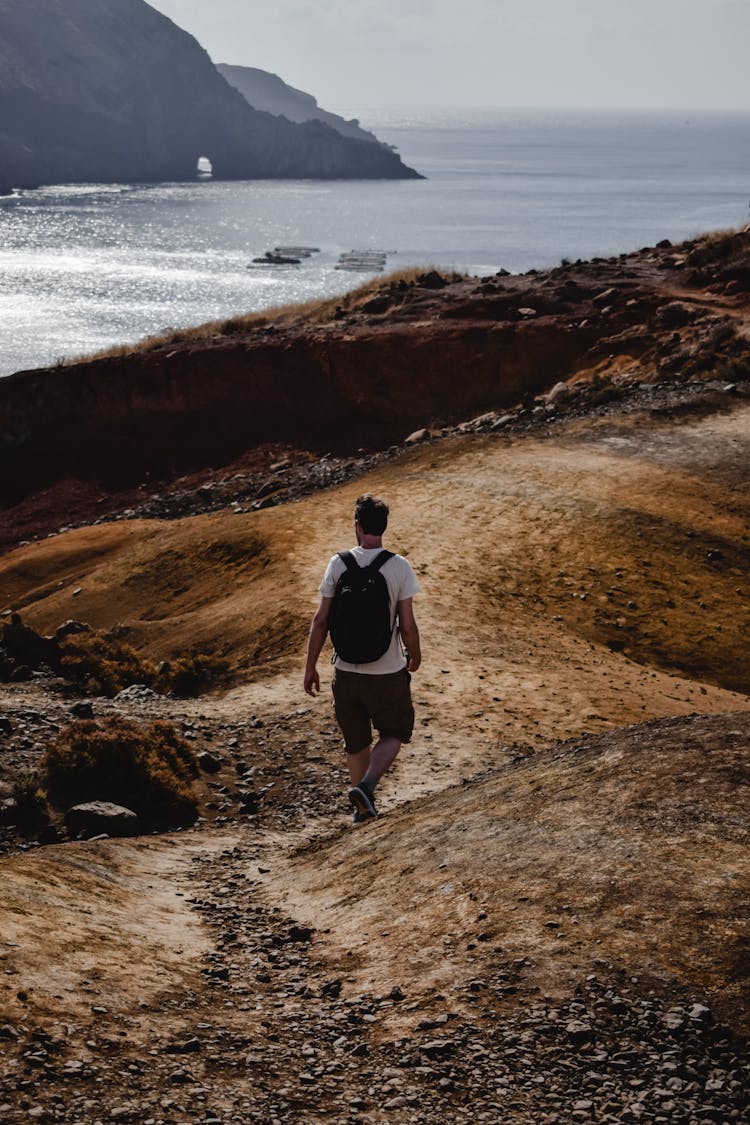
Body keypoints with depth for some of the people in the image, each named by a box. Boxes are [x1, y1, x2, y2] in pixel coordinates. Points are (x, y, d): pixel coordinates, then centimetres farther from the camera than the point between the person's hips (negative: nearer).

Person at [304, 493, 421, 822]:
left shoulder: (338, 564, -7)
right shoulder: (399, 566, -11)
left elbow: (321, 621, -5)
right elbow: (407, 626, -11)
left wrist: (311, 667, 5)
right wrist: (414, 656, 10)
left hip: (346, 671, 2)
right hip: (387, 672, -2)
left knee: (356, 741, 20)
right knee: (393, 733, 19)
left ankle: (364, 806, 31)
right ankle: (367, 785, -4)